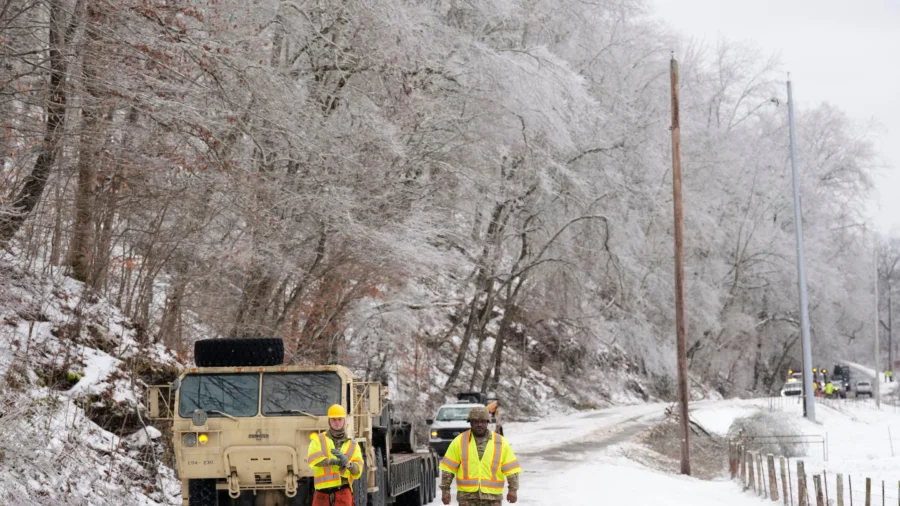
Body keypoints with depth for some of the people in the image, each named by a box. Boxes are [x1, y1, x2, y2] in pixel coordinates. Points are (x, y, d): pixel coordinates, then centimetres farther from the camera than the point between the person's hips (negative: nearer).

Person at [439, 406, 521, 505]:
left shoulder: (501, 442, 4)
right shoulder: (459, 442, 2)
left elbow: (512, 469, 3)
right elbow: (448, 468, 3)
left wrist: (513, 489, -5)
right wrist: (445, 489, -1)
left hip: (492, 497, 1)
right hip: (467, 497, -1)